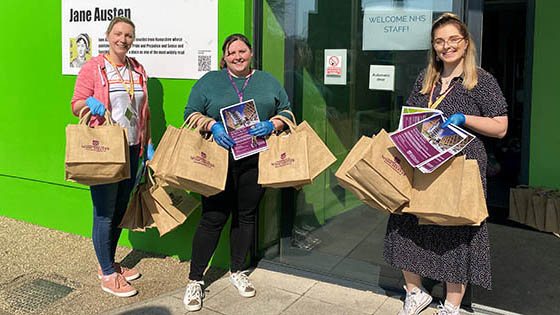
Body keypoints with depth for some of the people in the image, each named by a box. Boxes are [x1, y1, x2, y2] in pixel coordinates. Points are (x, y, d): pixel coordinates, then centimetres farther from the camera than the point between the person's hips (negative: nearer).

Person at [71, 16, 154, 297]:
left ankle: (109, 263, 29)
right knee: (104, 213, -2)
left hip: (131, 149, 6)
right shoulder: (92, 67, -3)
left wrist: (148, 145, 13)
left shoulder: (137, 70, 13)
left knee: (120, 209, 13)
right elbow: (76, 106, -2)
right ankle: (107, 274, 11)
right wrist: (89, 103, -24)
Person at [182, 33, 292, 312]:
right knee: (213, 218, -3)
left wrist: (271, 125, -8)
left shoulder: (268, 82, 14)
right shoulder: (209, 81, 8)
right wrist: (213, 126, -14)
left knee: (246, 216, 10)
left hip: (255, 161, 3)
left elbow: (286, 111, 13)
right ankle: (194, 280, 11)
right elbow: (191, 114, 5)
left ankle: (237, 271, 29)